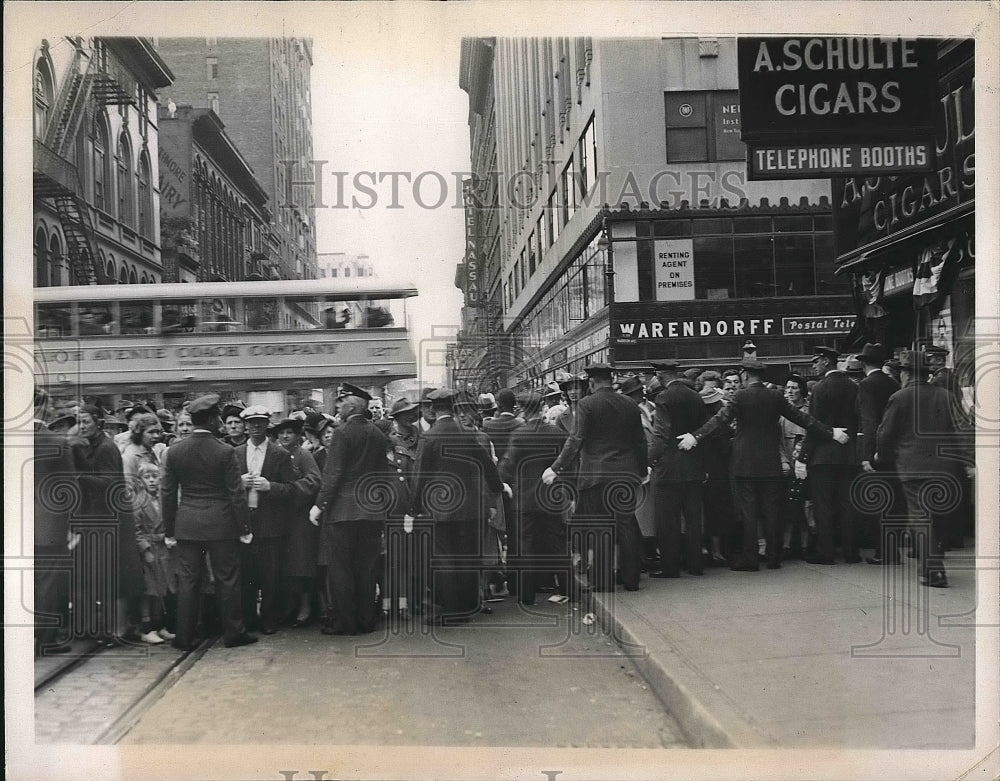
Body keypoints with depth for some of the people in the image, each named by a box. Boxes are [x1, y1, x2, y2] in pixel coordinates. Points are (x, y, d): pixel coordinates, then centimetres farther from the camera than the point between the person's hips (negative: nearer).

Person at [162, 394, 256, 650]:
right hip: (220, 525, -3)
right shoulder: (225, 452, -11)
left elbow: (168, 493, 4)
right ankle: (233, 633, 15)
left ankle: (184, 637, 14)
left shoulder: (175, 451, 0)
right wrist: (244, 528, -1)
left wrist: (169, 530, 11)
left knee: (187, 581, 9)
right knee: (227, 580, 7)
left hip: (186, 525, 3)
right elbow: (236, 494, -9)